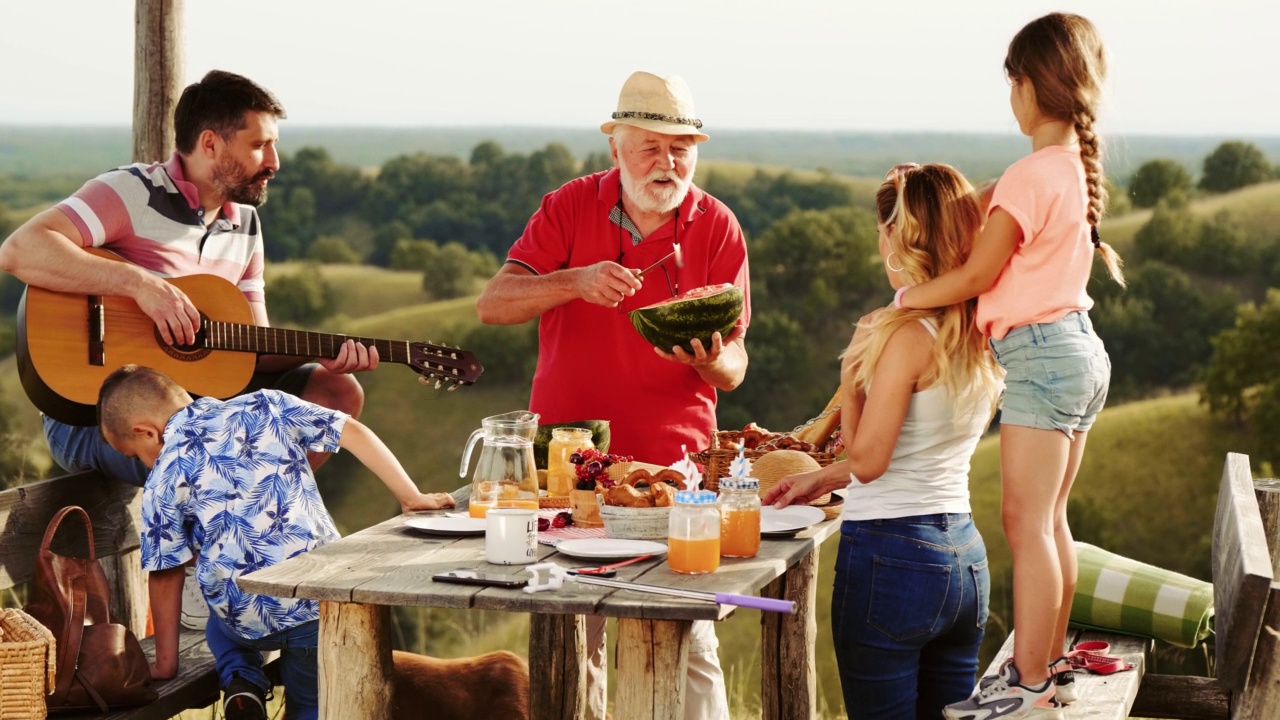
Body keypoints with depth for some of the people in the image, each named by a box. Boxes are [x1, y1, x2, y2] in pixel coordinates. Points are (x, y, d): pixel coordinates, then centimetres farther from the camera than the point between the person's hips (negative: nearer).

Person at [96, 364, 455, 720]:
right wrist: (411, 497, 7)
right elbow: (353, 432, 2)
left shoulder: (163, 479, 1)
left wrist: (165, 662, 14)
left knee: (220, 627, 35)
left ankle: (242, 683, 9)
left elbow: (165, 574, 4)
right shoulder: (263, 407, 6)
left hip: (248, 621, -2)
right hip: (326, 596, 2)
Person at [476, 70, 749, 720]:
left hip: (674, 465, -1)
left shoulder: (717, 227, 0)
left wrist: (711, 362, -23)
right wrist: (575, 281, -24)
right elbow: (493, 304, -8)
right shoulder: (571, 207, 1)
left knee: (688, 647, -6)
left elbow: (733, 368, 1)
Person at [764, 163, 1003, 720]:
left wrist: (851, 373, -2)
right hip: (964, 554, 8)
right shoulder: (980, 334, 8)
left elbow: (866, 459, -14)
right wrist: (823, 480, 21)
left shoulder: (908, 334, -16)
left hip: (891, 551, -8)